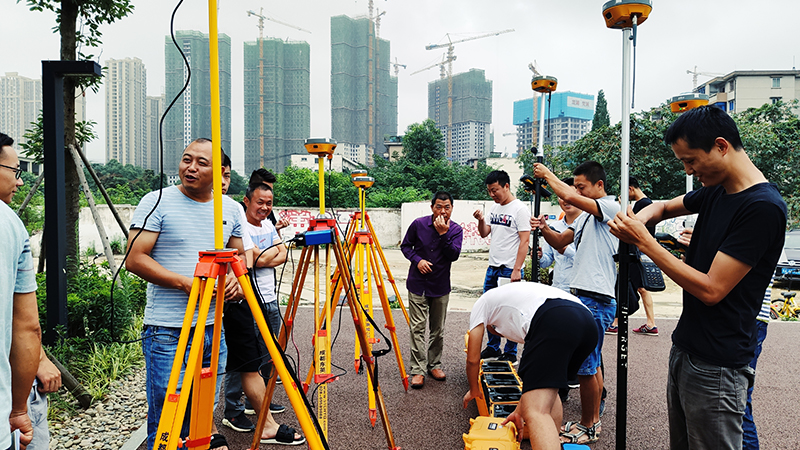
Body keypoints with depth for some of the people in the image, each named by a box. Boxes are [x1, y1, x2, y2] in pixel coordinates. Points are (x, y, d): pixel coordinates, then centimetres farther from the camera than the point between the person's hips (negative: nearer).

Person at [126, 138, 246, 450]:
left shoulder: (230, 208, 10)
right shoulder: (156, 202, -5)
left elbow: (240, 256, 20)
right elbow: (135, 259, -9)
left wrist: (235, 277, -3)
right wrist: (185, 283, -18)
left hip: (214, 329, 5)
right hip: (167, 331, -4)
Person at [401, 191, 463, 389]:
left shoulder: (456, 229, -4)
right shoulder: (418, 224, -6)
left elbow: (454, 255, -16)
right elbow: (405, 246, 4)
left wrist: (443, 234, -26)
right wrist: (417, 260, -13)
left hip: (440, 287, 2)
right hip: (417, 285, -1)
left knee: (438, 330, 11)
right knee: (418, 328, -4)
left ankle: (434, 365, 27)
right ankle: (418, 370, 2)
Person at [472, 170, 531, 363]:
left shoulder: (520, 209, -10)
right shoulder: (495, 208, 13)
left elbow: (525, 240, -14)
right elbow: (484, 233, 17)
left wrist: (517, 269, -19)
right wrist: (481, 220, -4)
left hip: (510, 269, -8)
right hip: (492, 267, 8)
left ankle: (510, 353, 12)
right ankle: (493, 347, 27)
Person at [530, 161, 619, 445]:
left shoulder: (610, 207, -11)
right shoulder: (585, 216, 18)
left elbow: (569, 196, -24)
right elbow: (560, 242, 23)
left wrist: (547, 174, -8)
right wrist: (544, 229, 2)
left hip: (596, 300, -10)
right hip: (582, 296, 10)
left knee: (584, 365, -3)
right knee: (592, 362, 17)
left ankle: (587, 428, 12)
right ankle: (593, 420, 29)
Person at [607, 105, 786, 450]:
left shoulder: (763, 207, -20)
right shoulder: (716, 191, 6)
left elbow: (711, 290, -23)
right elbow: (665, 206, 24)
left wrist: (644, 241, -18)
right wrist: (641, 218, -1)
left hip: (715, 367, -8)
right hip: (684, 348, 8)